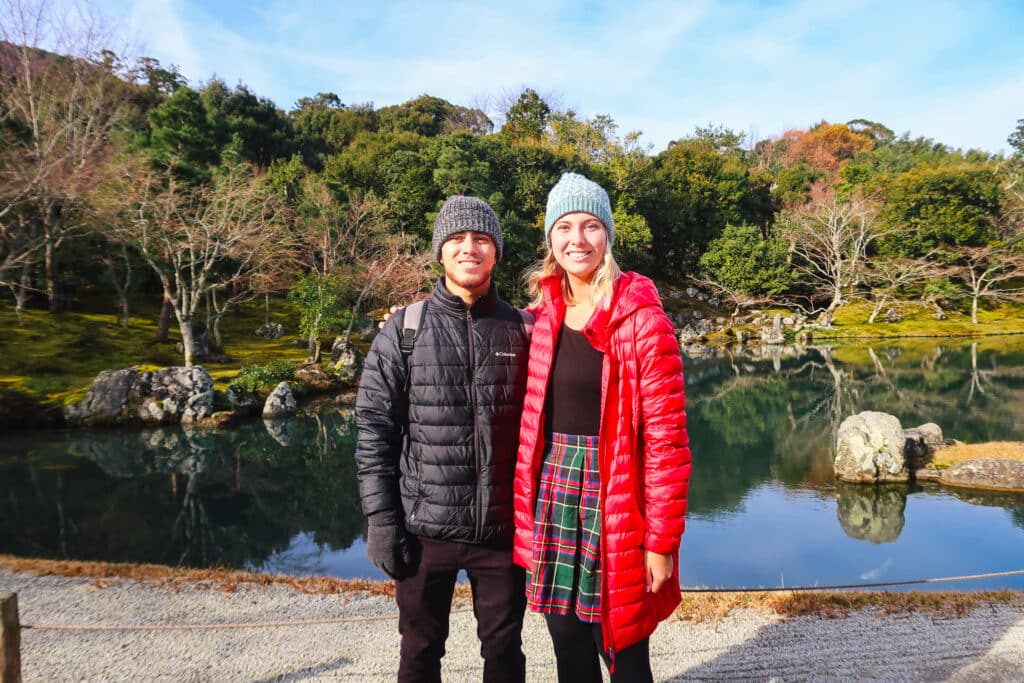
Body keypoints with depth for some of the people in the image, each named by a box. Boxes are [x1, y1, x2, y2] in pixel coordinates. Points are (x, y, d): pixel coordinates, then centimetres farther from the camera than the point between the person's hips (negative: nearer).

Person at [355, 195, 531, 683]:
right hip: (424, 527, -1)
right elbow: (374, 428, -3)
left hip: (503, 527, 1)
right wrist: (380, 519, -7)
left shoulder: (521, 331, 1)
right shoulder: (405, 330, -3)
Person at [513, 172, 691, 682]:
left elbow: (666, 438, -12)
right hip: (552, 499, 5)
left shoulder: (642, 319, -10)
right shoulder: (543, 316, 5)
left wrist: (662, 539, -12)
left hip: (614, 501, -4)